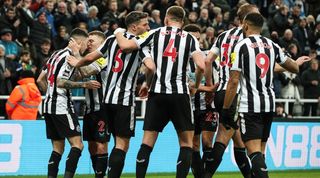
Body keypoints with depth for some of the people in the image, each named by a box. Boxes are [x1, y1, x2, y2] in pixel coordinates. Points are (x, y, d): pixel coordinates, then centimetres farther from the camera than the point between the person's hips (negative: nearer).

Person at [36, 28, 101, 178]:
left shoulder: (57, 54, 16)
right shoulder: (69, 56, -11)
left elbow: (40, 80, 18)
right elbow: (61, 82, -20)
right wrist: (84, 85, -18)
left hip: (49, 104, 9)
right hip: (61, 107, -9)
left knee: (58, 147, 11)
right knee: (77, 145, -10)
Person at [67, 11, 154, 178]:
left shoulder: (112, 39, 10)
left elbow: (90, 57, 13)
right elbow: (151, 67, -21)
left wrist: (77, 63, 33)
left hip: (108, 98, 6)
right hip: (125, 99, -6)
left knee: (119, 142, 17)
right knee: (122, 144, -5)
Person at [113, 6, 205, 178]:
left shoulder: (155, 34, 7)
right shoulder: (189, 38, 5)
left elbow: (124, 46, 4)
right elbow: (201, 66, -9)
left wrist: (118, 33, 26)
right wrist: (196, 85, 10)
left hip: (157, 93, 1)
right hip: (180, 93, -1)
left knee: (147, 143, 5)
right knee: (186, 143, 7)